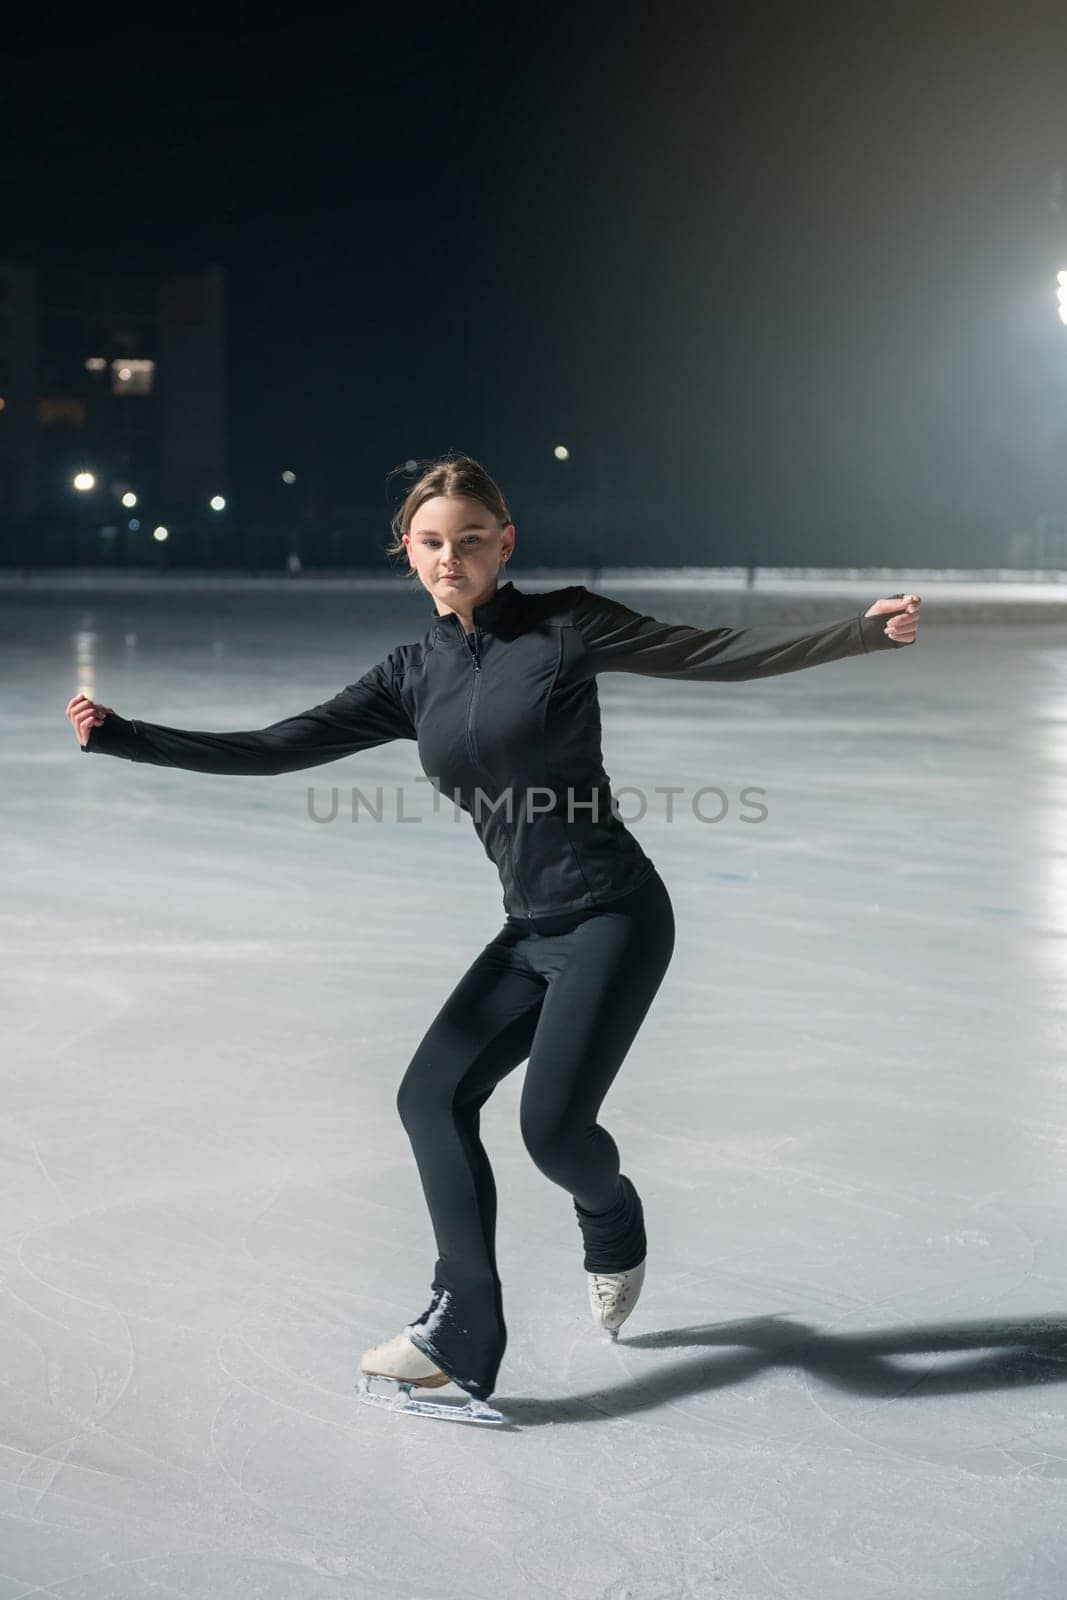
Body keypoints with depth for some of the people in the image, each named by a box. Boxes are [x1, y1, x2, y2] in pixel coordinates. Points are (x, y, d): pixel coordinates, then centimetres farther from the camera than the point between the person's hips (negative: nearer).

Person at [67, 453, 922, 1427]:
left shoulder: (563, 625, -6)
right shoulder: (415, 677, 8)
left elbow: (717, 655, -7)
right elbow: (279, 748, 6)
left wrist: (863, 631, -16)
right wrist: (125, 738, 2)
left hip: (614, 915, -6)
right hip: (532, 929, 6)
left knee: (553, 1121, -13)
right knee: (433, 1095, -2)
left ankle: (614, 1228, 23)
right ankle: (463, 1335, 6)